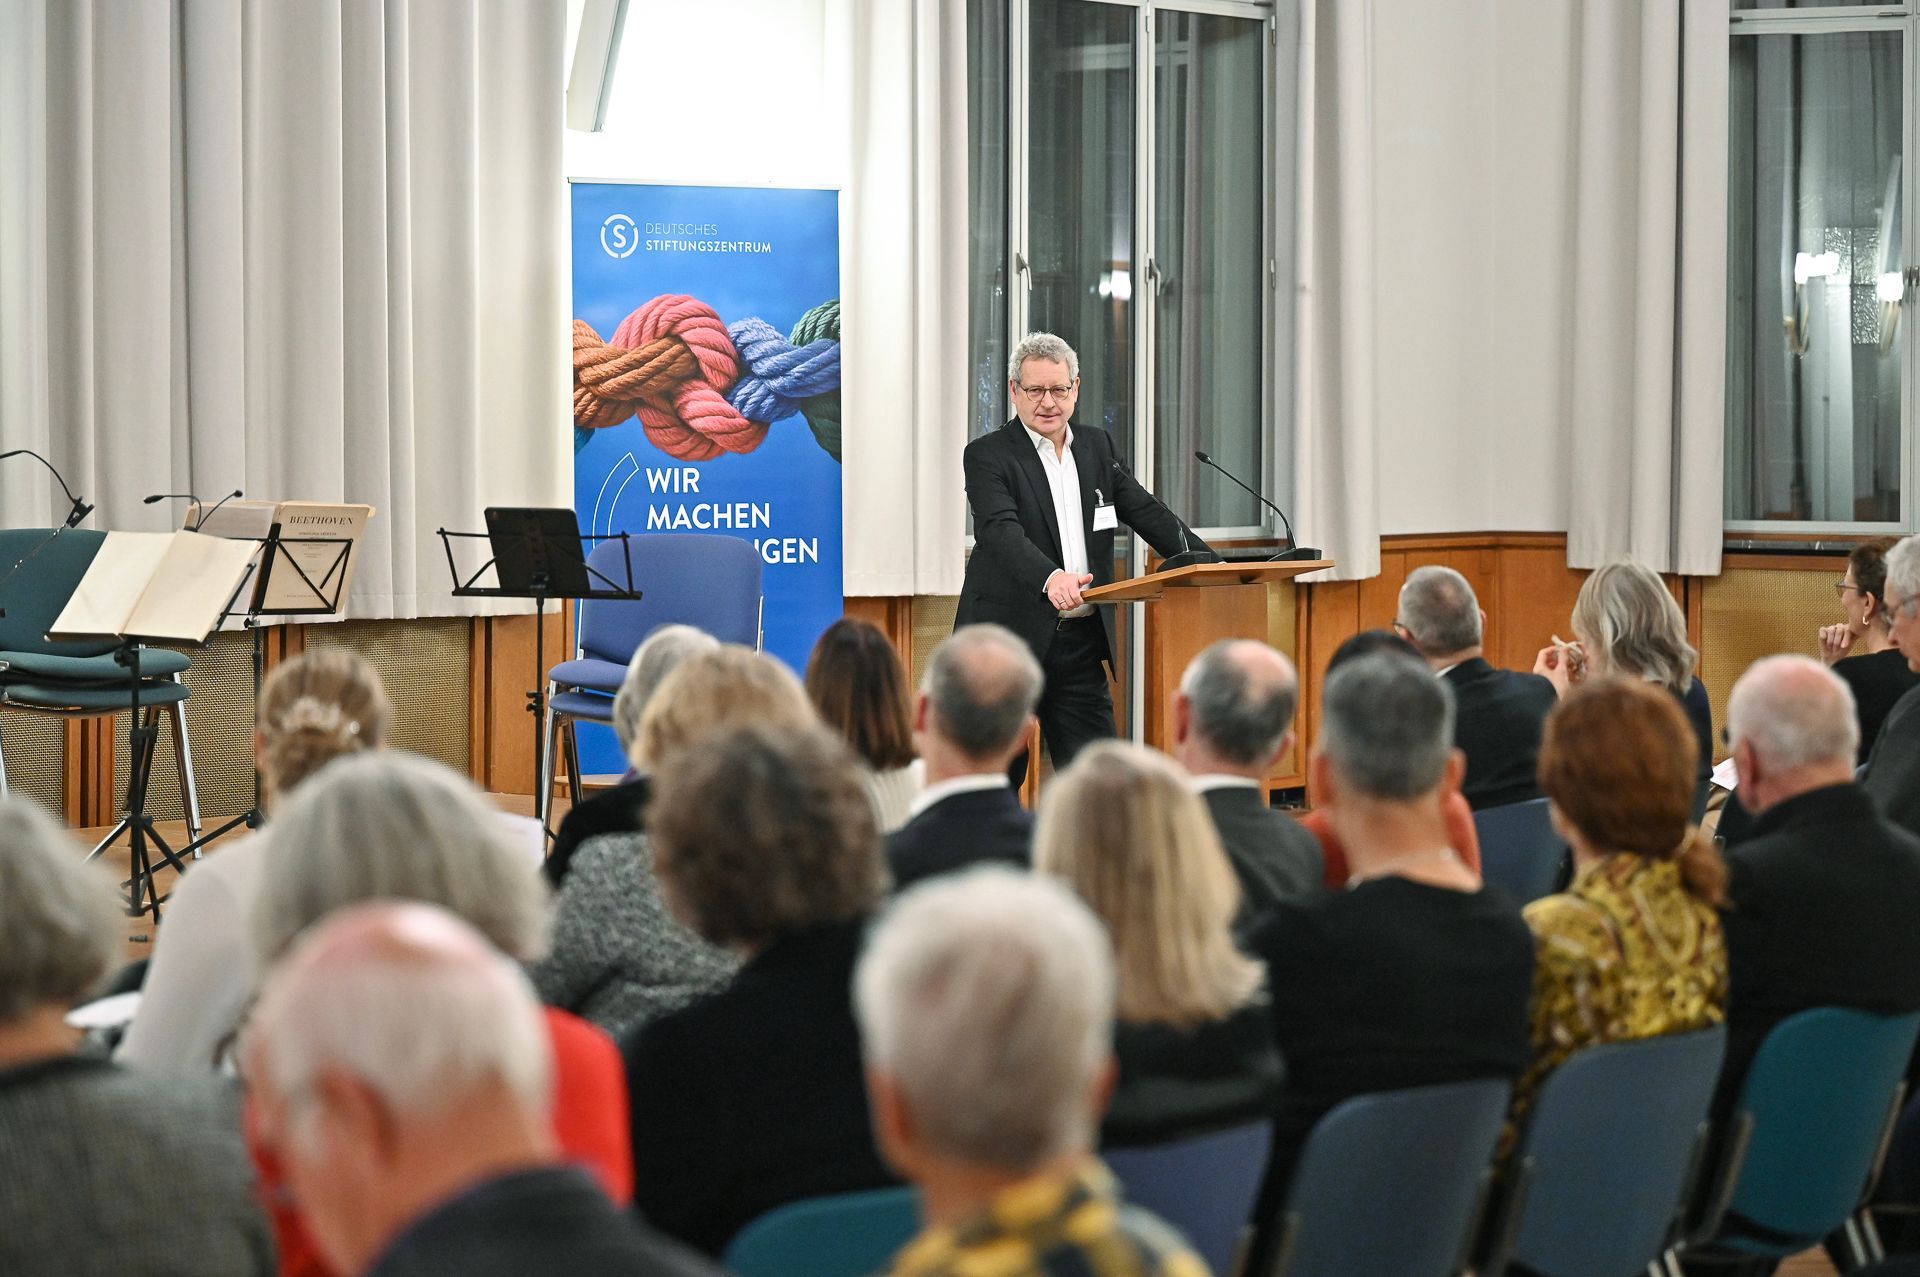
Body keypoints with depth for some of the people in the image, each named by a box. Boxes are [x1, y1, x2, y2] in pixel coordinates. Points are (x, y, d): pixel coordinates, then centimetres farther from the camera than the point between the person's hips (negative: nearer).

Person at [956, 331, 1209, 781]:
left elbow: (1145, 511, 15)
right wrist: (1050, 577, -41)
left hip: (1082, 640, 5)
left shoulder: (1096, 445, 13)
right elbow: (1000, 530, -22)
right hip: (1010, 638, -5)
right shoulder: (988, 456, -6)